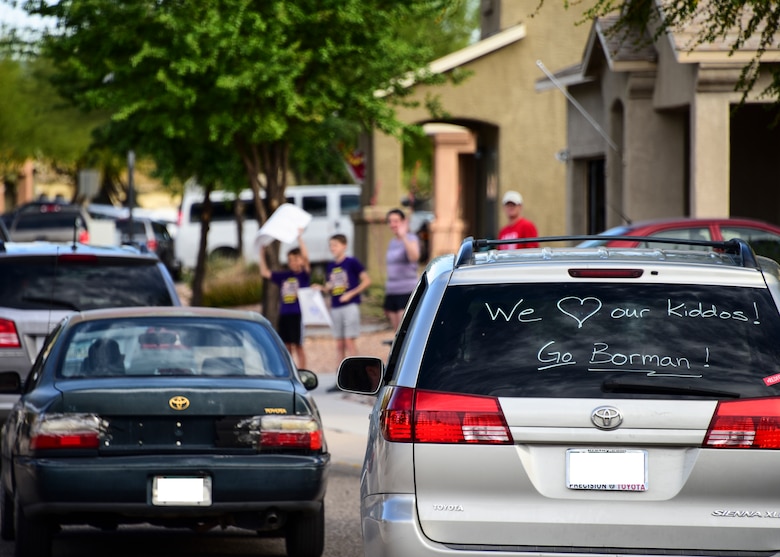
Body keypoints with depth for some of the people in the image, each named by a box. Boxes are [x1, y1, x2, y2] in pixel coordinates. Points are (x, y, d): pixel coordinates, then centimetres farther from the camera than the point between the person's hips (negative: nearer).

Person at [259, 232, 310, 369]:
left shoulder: (304, 275, -3)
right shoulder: (284, 275, 12)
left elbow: (306, 257, -18)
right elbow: (265, 273, 14)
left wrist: (299, 237, -17)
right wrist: (262, 253, 10)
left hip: (297, 314, -5)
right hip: (284, 314, 5)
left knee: (297, 345, -3)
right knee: (287, 346, 7)